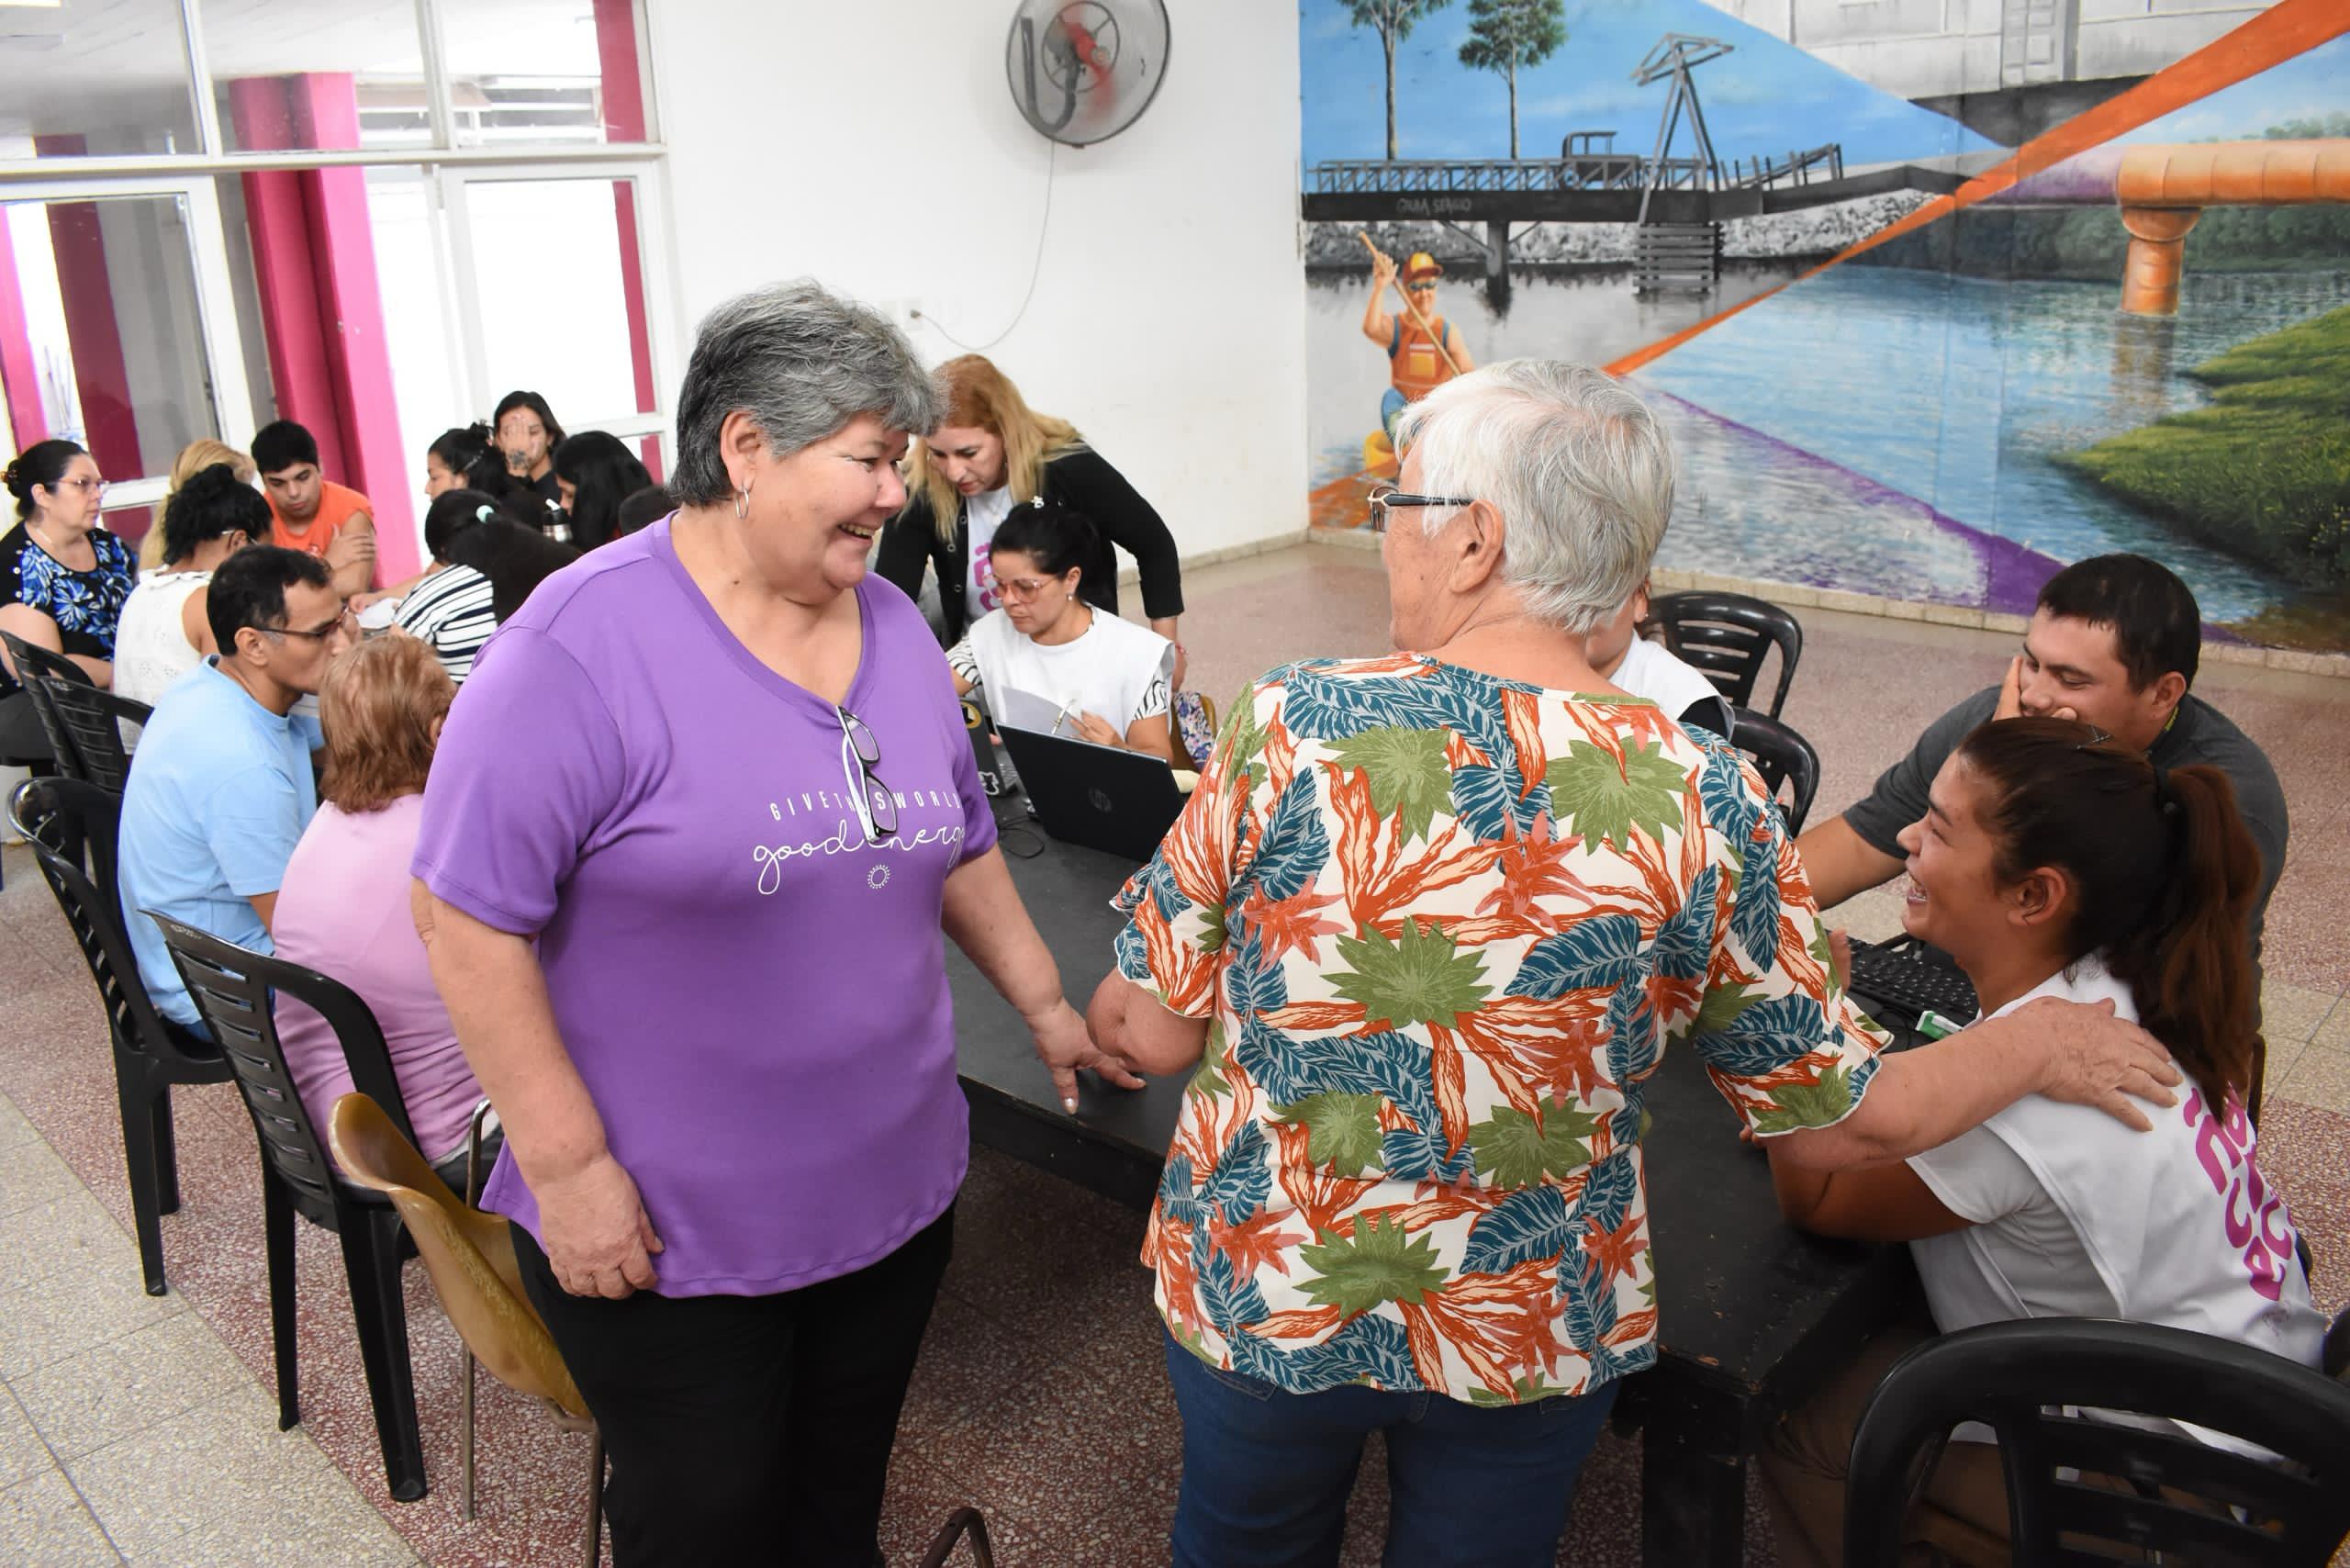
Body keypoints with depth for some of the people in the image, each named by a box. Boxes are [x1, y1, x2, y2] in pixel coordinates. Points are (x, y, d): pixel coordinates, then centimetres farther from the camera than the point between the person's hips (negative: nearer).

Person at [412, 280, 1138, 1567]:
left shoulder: (893, 625, 3)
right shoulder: (581, 645, -20)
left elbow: (954, 845, 16)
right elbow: (470, 917, -19)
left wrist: (1044, 1004, 17)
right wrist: (567, 1168, -19)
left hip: (894, 1194, 6)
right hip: (662, 1232, -5)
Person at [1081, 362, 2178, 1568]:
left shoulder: (1292, 728, -22)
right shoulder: (1705, 805, -18)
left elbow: (1151, 1035, -13)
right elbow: (1834, 1125, -9)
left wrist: (1101, 1012, 11)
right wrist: (2039, 1042, 9)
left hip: (1253, 1296, -1)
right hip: (1534, 1339, 1)